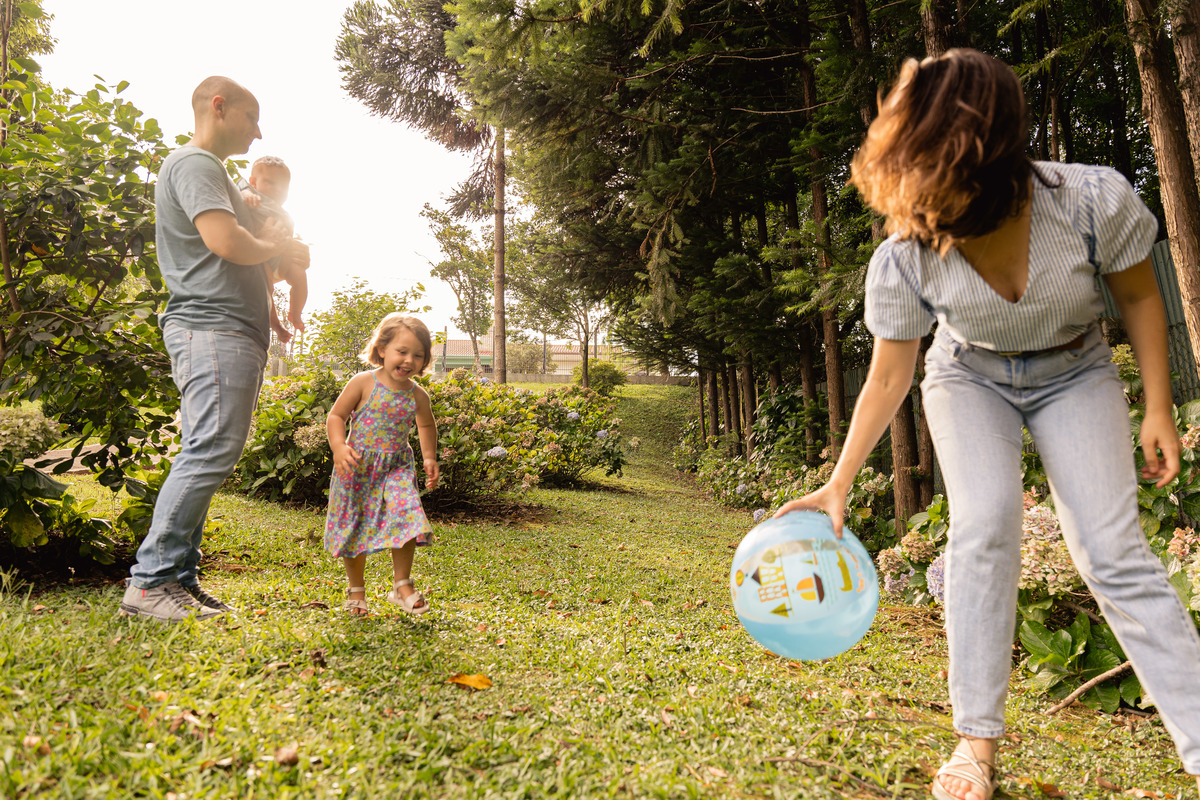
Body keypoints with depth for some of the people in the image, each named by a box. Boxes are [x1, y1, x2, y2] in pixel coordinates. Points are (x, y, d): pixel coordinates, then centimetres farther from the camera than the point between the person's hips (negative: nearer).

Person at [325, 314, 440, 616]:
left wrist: (429, 458, 13)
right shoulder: (363, 383, -10)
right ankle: (356, 588, 27)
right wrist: (339, 447, -22)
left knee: (406, 520, -15)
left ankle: (401, 585, 3)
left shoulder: (417, 396, 0)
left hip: (395, 468, 2)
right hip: (357, 467, -2)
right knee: (353, 528, 7)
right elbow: (335, 416, -6)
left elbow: (427, 426, 20)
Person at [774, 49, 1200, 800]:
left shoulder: (1096, 201, -29)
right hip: (971, 377, 0)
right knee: (985, 524, -21)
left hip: (1073, 374, 1)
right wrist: (839, 484, -16)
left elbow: (1139, 296, -9)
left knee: (1113, 548, -12)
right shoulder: (902, 262, -27)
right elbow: (888, 379, -15)